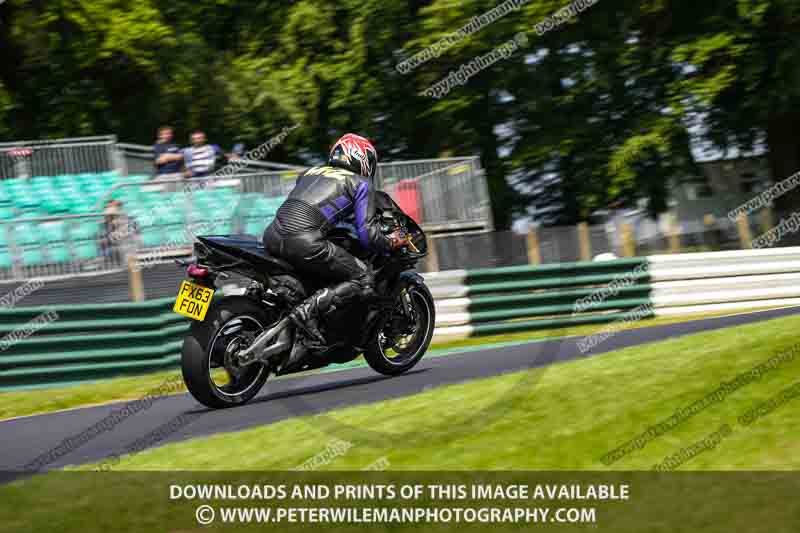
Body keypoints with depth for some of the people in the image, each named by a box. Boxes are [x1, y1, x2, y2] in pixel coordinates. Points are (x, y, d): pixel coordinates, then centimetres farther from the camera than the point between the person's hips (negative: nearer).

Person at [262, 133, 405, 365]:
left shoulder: (310, 172, 29)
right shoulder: (361, 183, 12)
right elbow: (367, 233, 2)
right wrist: (390, 243, 22)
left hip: (272, 235, 7)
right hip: (305, 241, -7)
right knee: (363, 280, 1)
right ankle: (308, 311, -17)